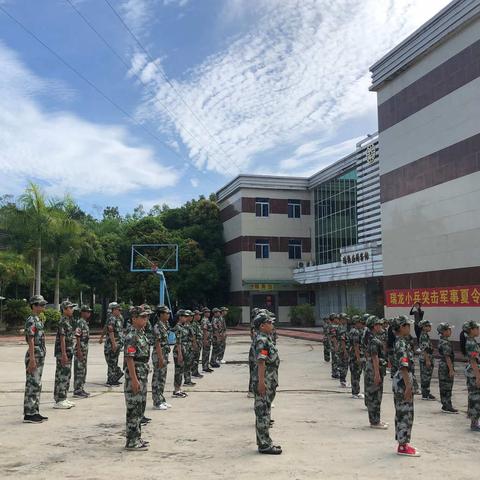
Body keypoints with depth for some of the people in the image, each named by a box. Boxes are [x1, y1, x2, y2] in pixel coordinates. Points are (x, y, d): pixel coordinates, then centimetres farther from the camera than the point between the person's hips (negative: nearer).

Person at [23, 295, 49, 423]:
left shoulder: (38, 320, 15)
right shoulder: (31, 320, -14)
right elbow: (31, 341, -19)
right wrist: (32, 359, -22)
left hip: (40, 357, 10)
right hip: (34, 356, -10)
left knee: (37, 385, 11)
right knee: (32, 385, -6)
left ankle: (35, 412, 17)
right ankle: (28, 414, -1)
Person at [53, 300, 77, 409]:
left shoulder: (68, 321, 15)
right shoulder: (63, 322, -15)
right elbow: (62, 339, -19)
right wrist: (64, 354, -22)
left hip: (68, 352, 10)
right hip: (63, 353, -10)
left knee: (66, 376, 13)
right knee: (62, 376, -6)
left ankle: (63, 399, 21)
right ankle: (59, 401, -2)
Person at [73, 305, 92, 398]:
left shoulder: (85, 323, 14)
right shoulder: (80, 323, -15)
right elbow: (77, 337, -20)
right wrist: (79, 351, -23)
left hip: (85, 349, 10)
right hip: (80, 349, -10)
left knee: (83, 370, 14)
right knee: (79, 370, -5)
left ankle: (81, 389, 21)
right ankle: (77, 391, 0)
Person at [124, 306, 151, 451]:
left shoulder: (142, 334, 12)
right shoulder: (131, 336, -17)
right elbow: (129, 359, -20)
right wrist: (134, 380, -22)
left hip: (143, 376, 10)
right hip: (134, 376, -10)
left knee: (140, 407, 15)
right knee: (134, 409, -3)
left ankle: (136, 437, 24)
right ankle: (131, 442, 4)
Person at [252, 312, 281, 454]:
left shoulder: (267, 338, 16)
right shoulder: (261, 340, -17)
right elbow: (261, 362, -23)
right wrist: (261, 382, -27)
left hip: (270, 380, 11)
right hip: (264, 381, -11)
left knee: (265, 411, 15)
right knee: (263, 412, -5)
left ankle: (265, 442, 24)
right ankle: (264, 445, 1)